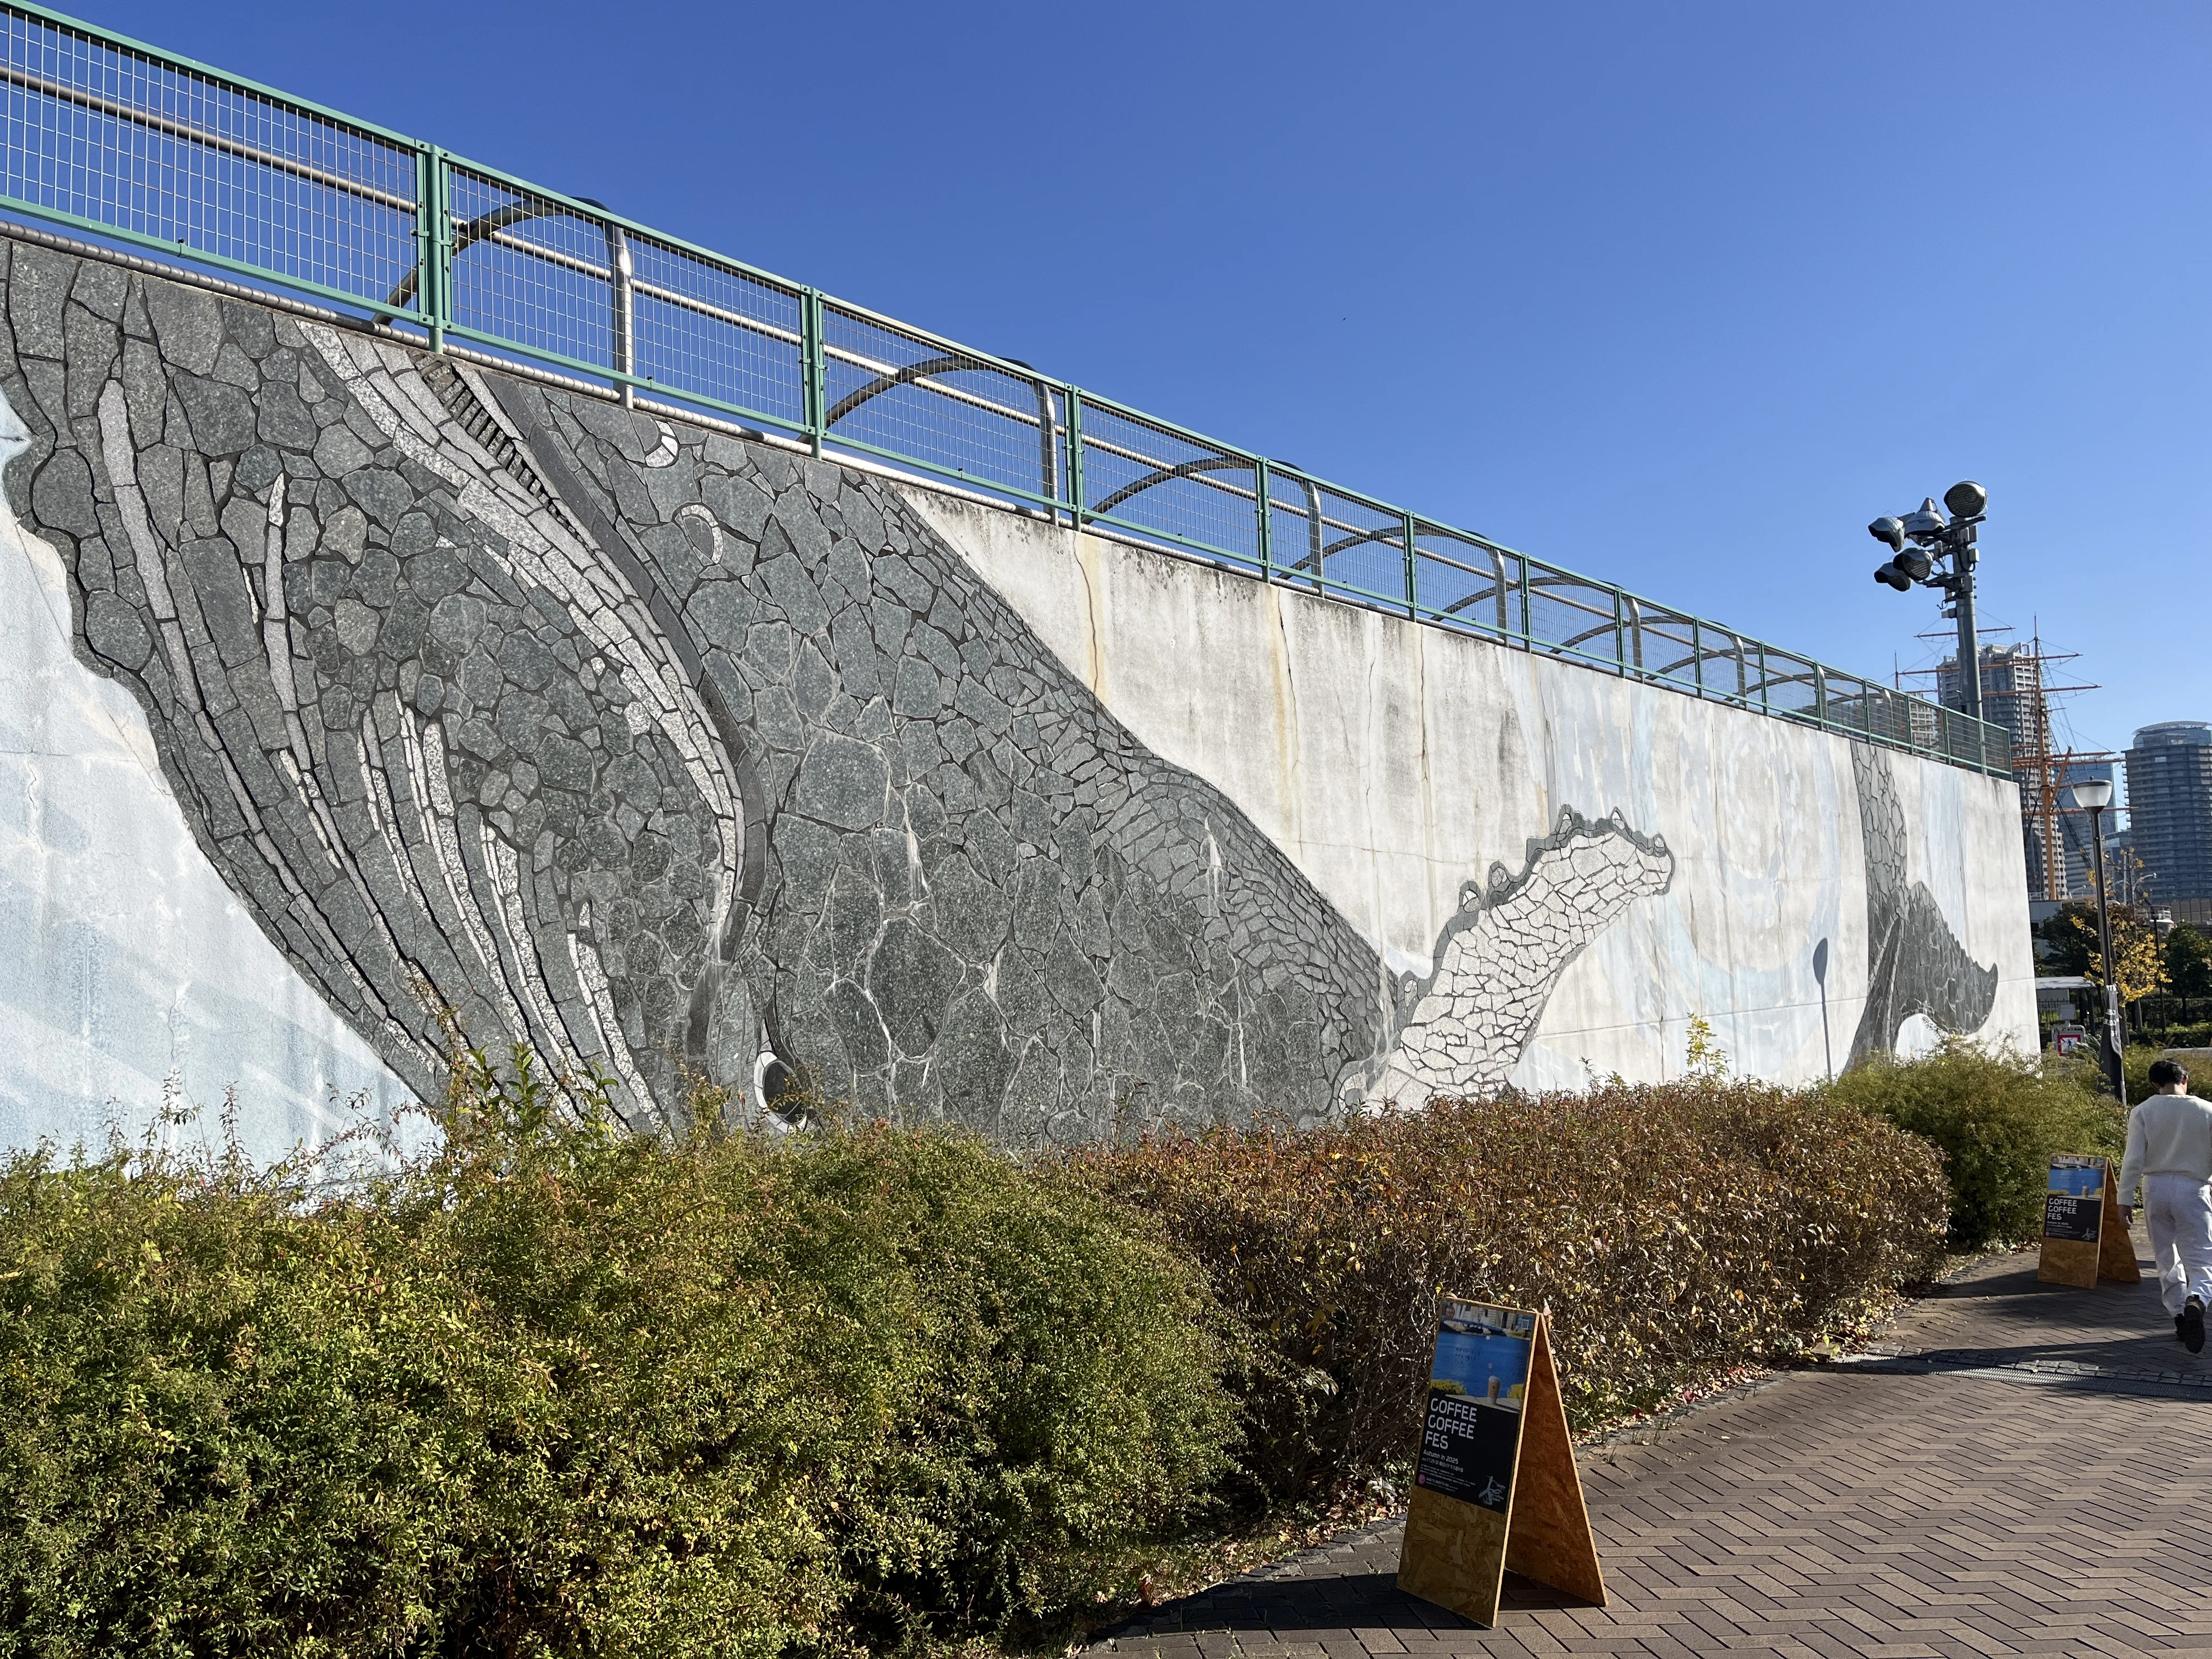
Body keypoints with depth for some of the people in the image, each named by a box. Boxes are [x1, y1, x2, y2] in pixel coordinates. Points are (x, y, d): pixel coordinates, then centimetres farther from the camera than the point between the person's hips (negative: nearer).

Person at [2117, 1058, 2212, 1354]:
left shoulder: (2143, 1112, -2)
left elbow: (2133, 1160, -6)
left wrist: (2125, 1199, 0)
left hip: (2156, 1188, 1)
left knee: (2167, 1259, 14)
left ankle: (2180, 1319, 16)